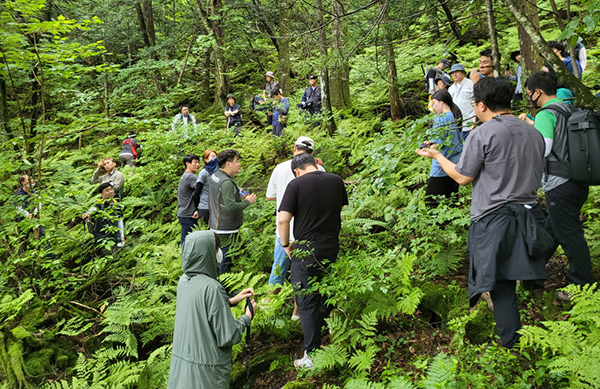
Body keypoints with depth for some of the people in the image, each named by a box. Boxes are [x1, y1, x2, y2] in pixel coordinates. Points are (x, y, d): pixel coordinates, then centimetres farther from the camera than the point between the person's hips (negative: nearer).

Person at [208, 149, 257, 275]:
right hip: (226, 229, -10)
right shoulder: (226, 182, -22)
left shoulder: (214, 176, 10)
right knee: (225, 261, -2)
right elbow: (230, 206, -28)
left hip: (215, 226, 10)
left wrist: (239, 197, 11)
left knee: (218, 259, 19)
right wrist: (247, 201, -14)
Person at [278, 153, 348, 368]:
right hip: (332, 250, 5)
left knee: (307, 304, 4)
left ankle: (312, 355, 10)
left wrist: (286, 245, -1)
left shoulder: (296, 184, -11)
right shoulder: (336, 180, 3)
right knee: (328, 297, 23)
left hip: (306, 252, -5)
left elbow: (283, 220, -16)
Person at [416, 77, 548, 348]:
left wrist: (436, 155, 7)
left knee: (502, 289, -1)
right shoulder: (534, 133, 8)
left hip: (494, 220, -6)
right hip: (529, 215, 7)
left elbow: (462, 177, -6)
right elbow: (536, 174, 17)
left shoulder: (482, 135, -12)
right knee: (531, 283, 16)